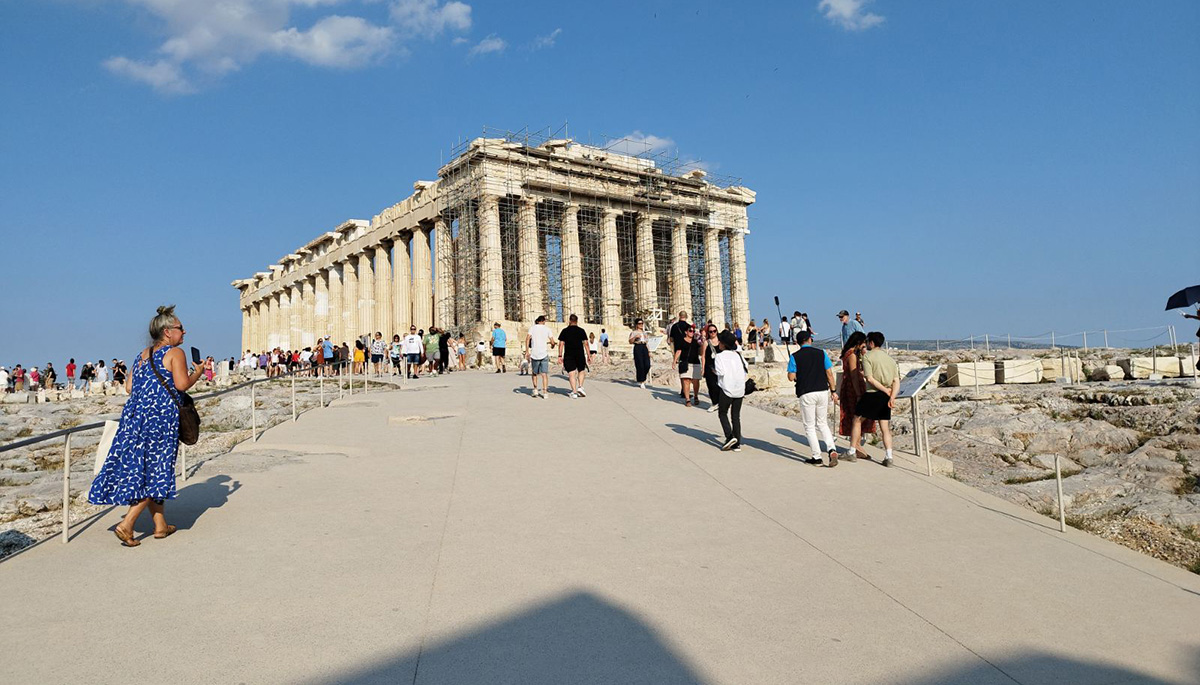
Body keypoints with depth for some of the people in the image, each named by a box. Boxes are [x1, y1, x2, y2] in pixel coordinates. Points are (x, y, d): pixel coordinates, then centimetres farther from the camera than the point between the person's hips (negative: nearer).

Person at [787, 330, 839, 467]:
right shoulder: (821, 353, 3)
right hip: (823, 391, 3)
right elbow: (829, 373, 3)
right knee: (823, 423, 16)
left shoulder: (795, 356, -4)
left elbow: (791, 377, -8)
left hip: (806, 394, -3)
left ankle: (817, 456, 6)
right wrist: (833, 391, 11)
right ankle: (832, 449, -3)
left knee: (809, 426, 8)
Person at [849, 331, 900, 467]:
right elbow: (897, 382, 2)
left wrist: (886, 391, -10)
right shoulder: (890, 359, 13)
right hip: (885, 398, 5)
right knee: (885, 427, 8)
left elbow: (870, 379, -16)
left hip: (872, 394, -5)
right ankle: (888, 457, 0)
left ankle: (852, 452, 14)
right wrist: (892, 396, -10)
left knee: (857, 420, 10)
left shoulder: (868, 356, -5)